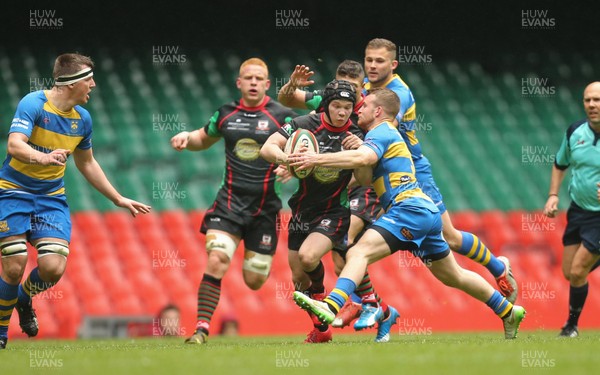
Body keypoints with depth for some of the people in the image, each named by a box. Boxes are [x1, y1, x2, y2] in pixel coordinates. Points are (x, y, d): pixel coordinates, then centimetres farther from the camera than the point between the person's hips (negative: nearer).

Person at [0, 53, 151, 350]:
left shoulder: (82, 118, 4)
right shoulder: (33, 104, -17)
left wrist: (118, 199, 21)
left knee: (53, 268, -12)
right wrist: (44, 158, -50)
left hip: (51, 197, 5)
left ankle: (25, 298, 23)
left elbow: (86, 163, 19)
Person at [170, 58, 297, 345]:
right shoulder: (226, 114, 8)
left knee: (254, 281, 3)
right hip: (230, 202, 2)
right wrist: (187, 137, 4)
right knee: (216, 261, -19)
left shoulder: (281, 116, -2)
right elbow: (203, 140, 26)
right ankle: (202, 327, -15)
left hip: (265, 207, -2)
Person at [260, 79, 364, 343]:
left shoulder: (356, 136, -7)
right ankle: (321, 329, 27)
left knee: (308, 256, -28)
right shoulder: (305, 125, -9)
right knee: (299, 279, 6)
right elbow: (267, 148, -17)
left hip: (335, 211, -2)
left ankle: (319, 292, 5)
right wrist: (284, 157, -39)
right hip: (303, 210, 3)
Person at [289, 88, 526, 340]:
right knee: (453, 276, 22)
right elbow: (365, 179, 15)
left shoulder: (381, 132, -3)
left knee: (360, 252, -24)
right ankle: (508, 312, 32)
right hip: (426, 212, 11)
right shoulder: (389, 135, 26)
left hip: (410, 208, -11)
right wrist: (354, 149, -2)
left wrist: (316, 159, -30)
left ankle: (331, 306, -44)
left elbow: (364, 158, -26)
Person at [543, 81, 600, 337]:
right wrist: (553, 195, 4)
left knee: (578, 272, -8)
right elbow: (560, 164, 17)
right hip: (578, 209, 6)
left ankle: (572, 325, 13)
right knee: (569, 273, 7)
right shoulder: (575, 132, -2)